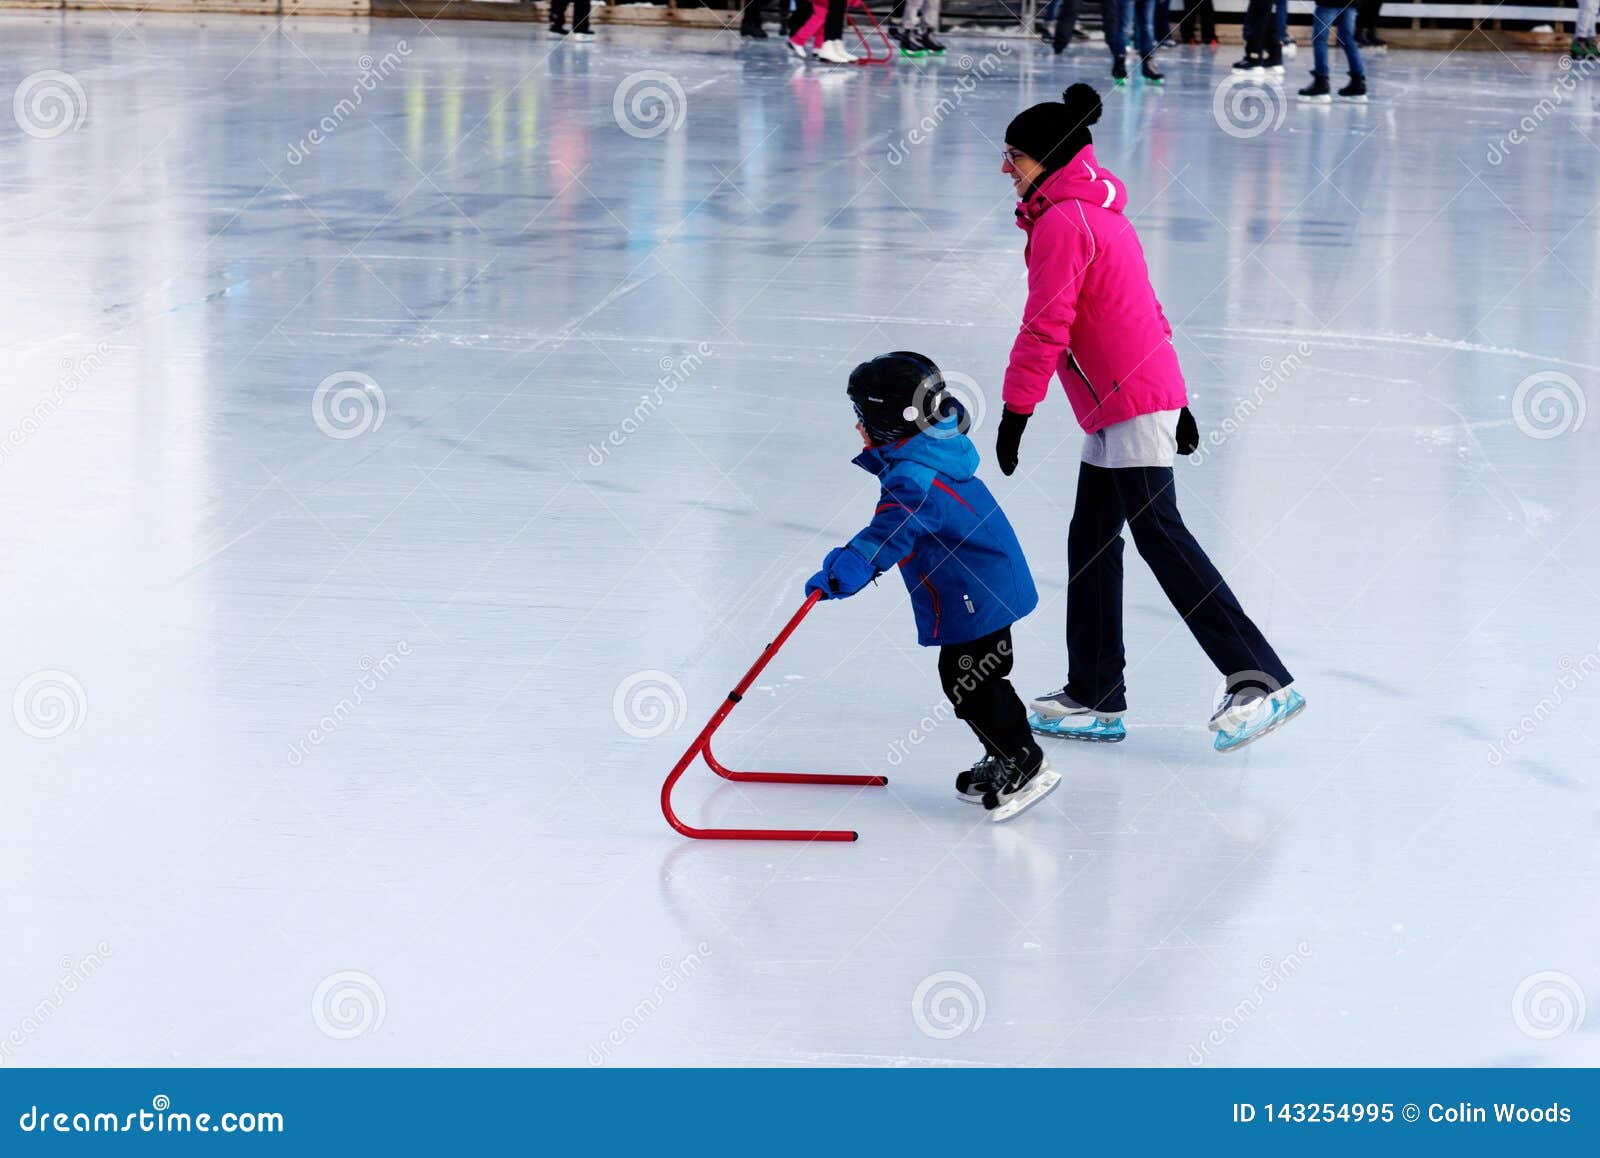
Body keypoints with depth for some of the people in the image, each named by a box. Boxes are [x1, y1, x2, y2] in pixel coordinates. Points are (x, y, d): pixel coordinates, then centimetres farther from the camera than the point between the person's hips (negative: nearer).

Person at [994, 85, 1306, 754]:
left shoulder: (1061, 222, -13)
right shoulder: (1099, 211, 19)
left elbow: (1046, 326, -18)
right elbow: (1145, 312, 23)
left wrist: (1016, 410, -14)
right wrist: (1174, 406, 25)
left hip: (1131, 406, -10)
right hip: (1136, 400, 10)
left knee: (1159, 535, -12)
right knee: (1091, 542, 11)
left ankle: (1261, 680, -16)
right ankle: (1095, 699, 15)